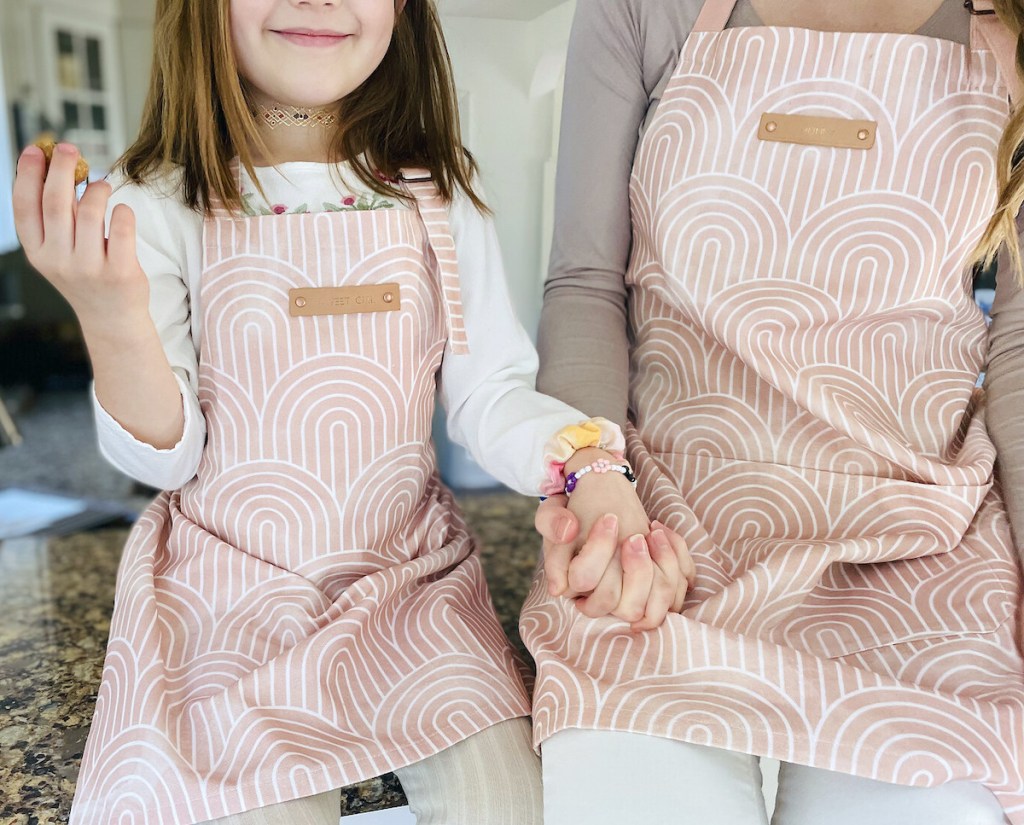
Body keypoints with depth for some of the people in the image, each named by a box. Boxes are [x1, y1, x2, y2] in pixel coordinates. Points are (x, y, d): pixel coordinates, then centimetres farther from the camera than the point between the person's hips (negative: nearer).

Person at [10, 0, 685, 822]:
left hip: (414, 571, 2)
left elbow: (490, 392, -2)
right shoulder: (159, 207, -7)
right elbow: (164, 458, -6)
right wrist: (114, 322, -25)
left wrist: (591, 465, -23)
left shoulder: (439, 193, -1)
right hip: (230, 586, -1)